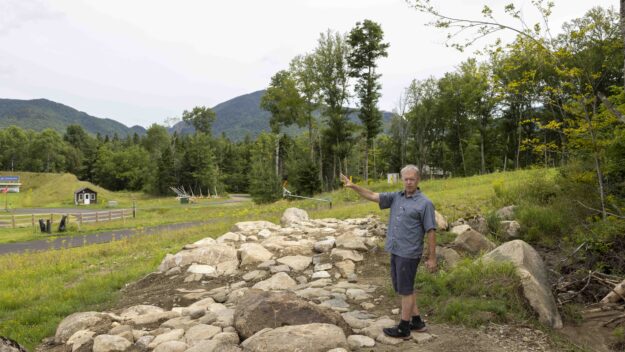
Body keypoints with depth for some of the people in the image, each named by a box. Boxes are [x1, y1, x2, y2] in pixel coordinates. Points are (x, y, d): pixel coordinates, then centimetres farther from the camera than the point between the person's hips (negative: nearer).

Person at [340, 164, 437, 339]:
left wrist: (432, 258, -10)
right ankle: (417, 322, 29)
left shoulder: (425, 203, -10)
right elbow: (372, 196, 5)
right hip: (395, 252, 7)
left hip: (409, 254, -7)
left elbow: (431, 231, -9)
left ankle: (403, 329, 14)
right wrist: (353, 186, -7)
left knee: (405, 290, 2)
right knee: (403, 289, 15)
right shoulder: (395, 197, 8)